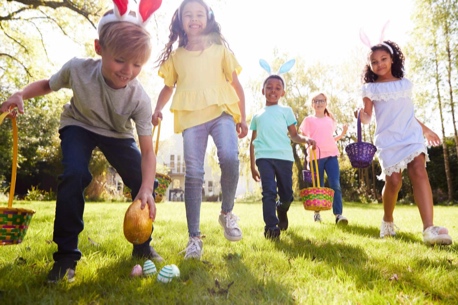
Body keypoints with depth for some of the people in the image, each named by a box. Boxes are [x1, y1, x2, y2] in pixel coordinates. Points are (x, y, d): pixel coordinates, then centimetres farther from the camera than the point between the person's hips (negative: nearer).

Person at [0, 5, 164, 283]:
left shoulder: (140, 99, -30)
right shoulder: (77, 69, -28)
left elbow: (148, 150, -32)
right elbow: (47, 85, -4)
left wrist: (146, 189, -45)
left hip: (117, 134, 1)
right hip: (79, 126, 0)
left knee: (144, 183, -14)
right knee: (75, 175, -28)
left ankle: (142, 246, 11)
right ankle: (66, 254, -11)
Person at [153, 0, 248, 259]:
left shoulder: (220, 49, 14)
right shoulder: (175, 56, 16)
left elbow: (236, 85, 13)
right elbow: (168, 87, 23)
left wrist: (243, 117, 6)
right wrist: (158, 109, 4)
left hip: (221, 111, -1)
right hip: (191, 117, 1)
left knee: (230, 158, -26)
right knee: (193, 175, -5)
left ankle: (227, 213, 0)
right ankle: (194, 238, 2)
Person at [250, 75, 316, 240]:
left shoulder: (286, 110, 16)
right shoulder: (257, 115, 20)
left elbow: (293, 135, 9)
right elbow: (253, 141, 20)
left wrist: (305, 139, -14)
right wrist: (252, 166, 15)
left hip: (284, 156, 0)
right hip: (264, 157, 0)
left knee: (287, 195, 6)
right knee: (269, 192, -13)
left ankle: (281, 210, 38)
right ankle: (271, 228, -6)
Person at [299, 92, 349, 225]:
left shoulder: (331, 120, 17)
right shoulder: (309, 120, 5)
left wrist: (342, 134, 8)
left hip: (331, 155, 3)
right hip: (316, 156, -2)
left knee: (335, 185, -10)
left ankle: (338, 214, -10)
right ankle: (317, 213, 22)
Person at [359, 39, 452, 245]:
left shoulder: (406, 84, 17)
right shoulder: (370, 89, 5)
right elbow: (367, 117, 0)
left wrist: (425, 129, 31)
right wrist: (362, 116, -24)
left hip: (412, 135, 3)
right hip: (388, 139, -2)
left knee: (419, 172, -19)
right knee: (393, 181, -9)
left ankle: (429, 228, -28)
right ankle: (387, 220, 20)